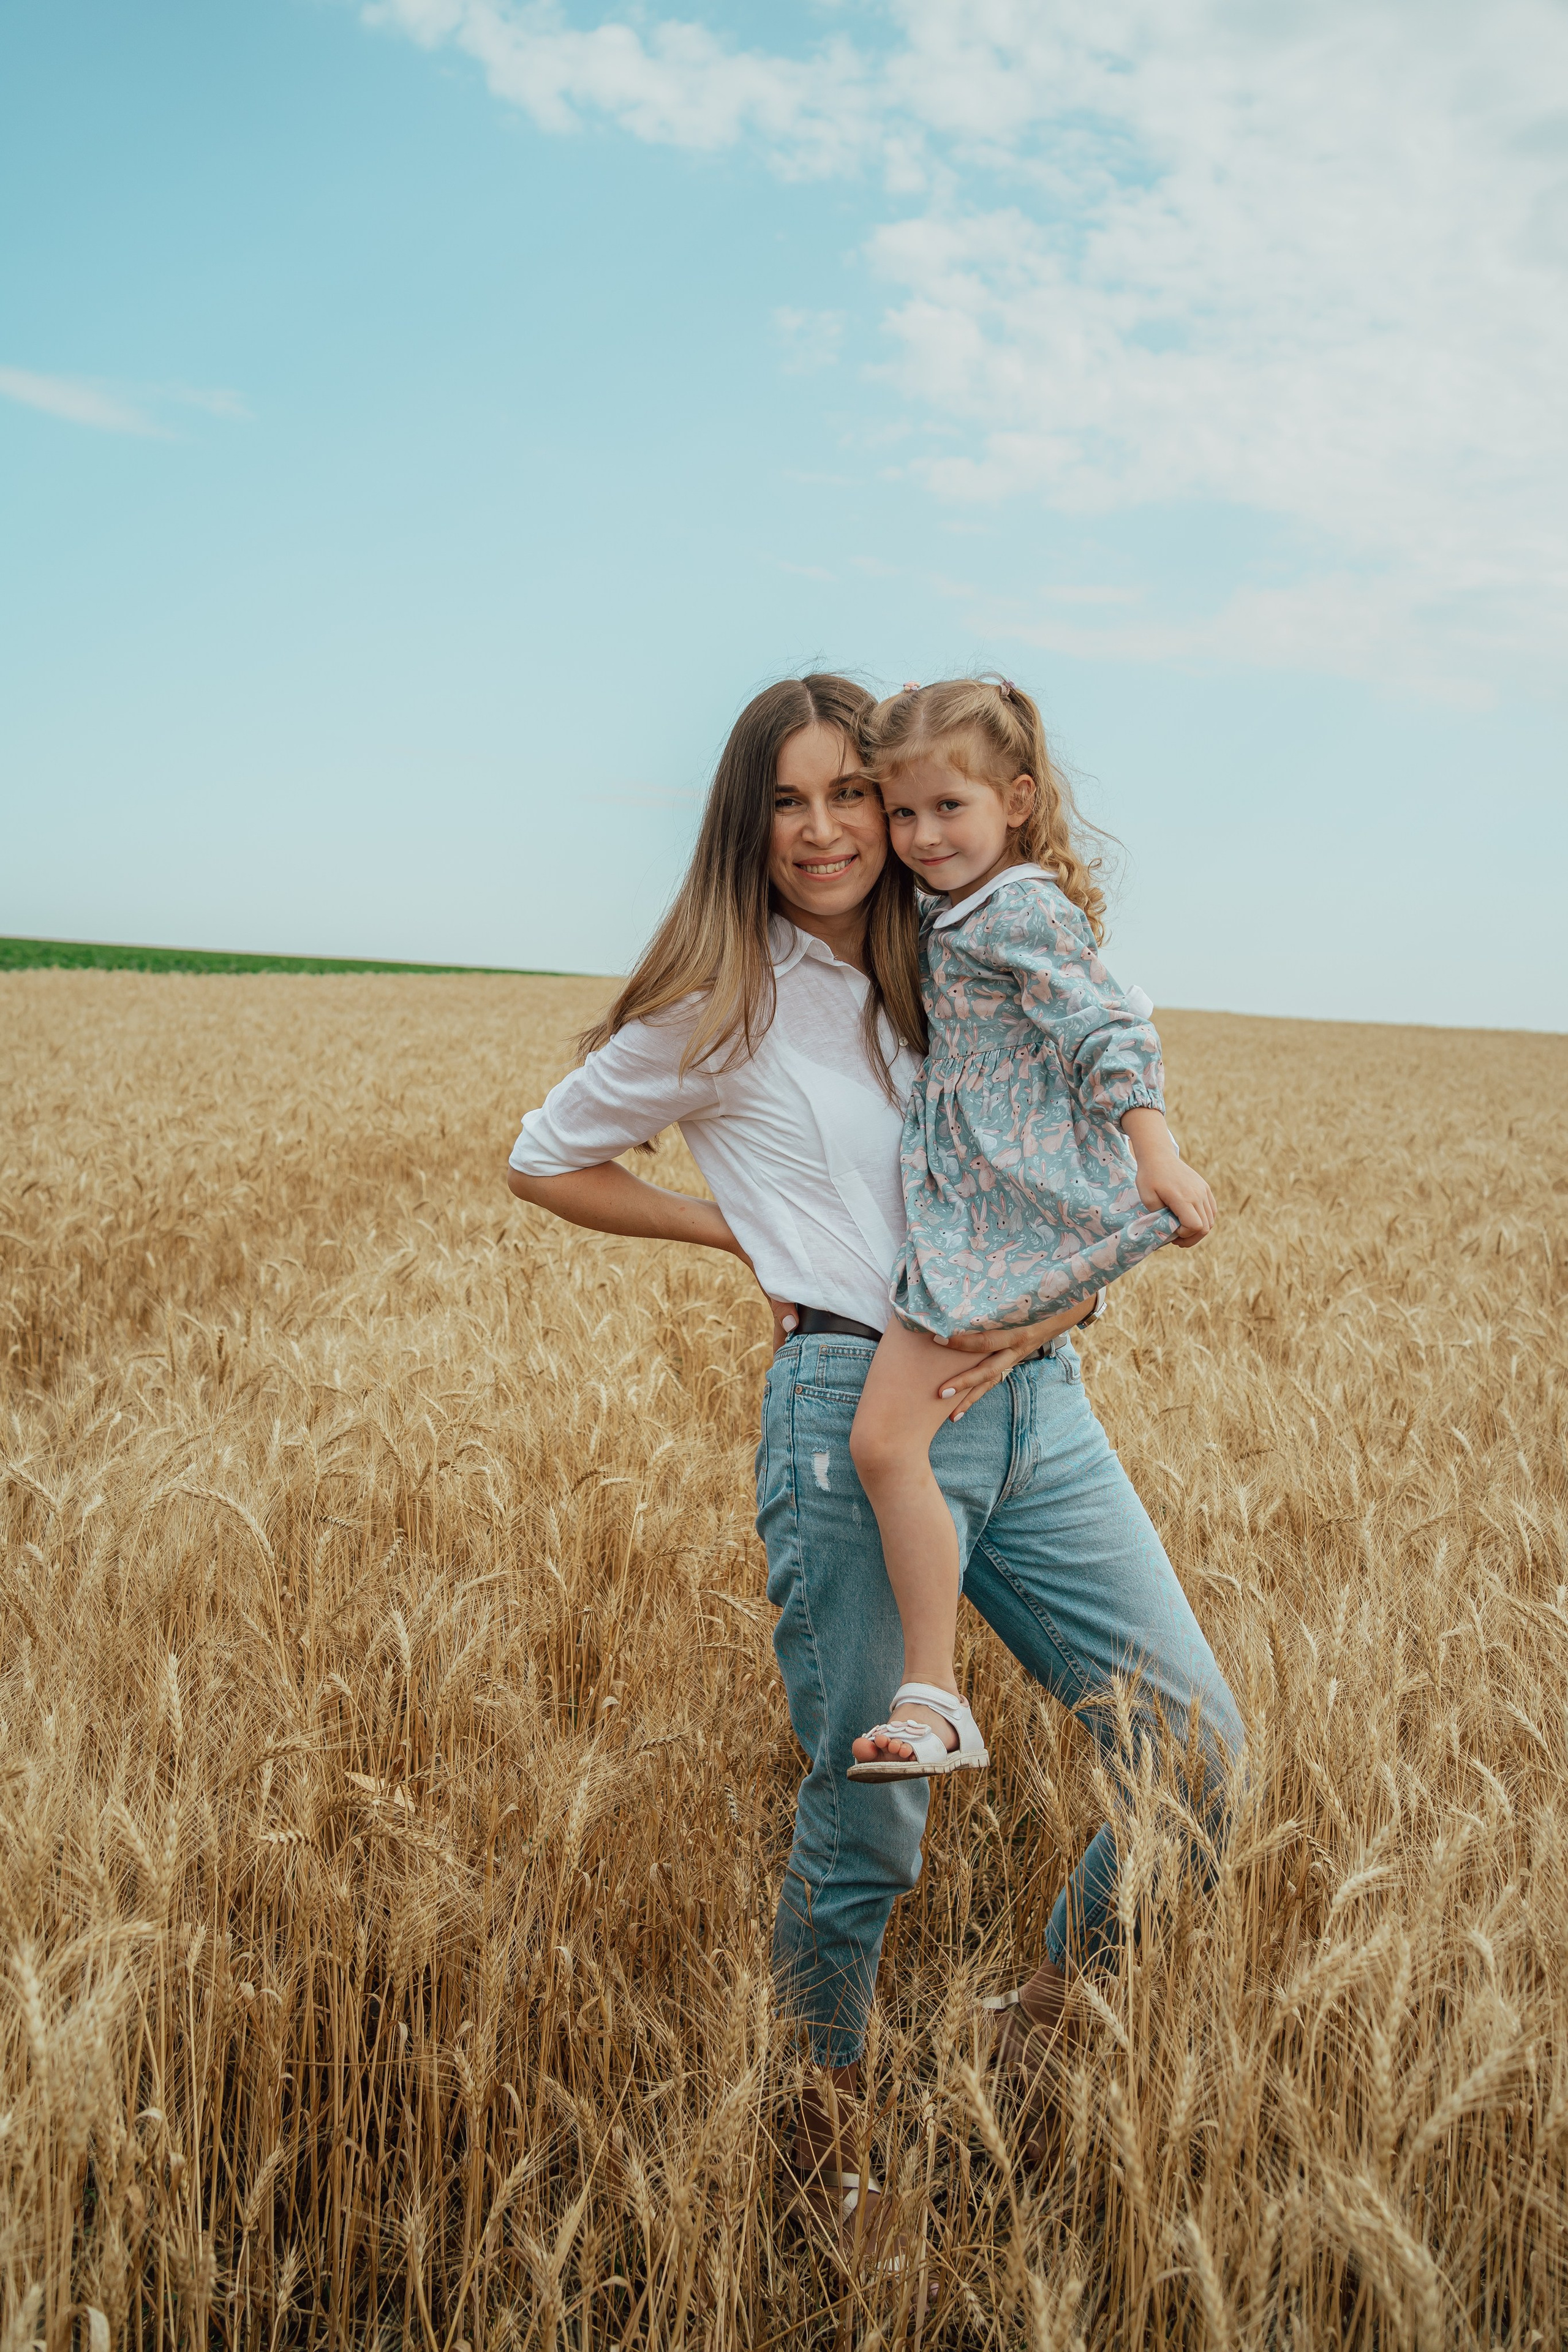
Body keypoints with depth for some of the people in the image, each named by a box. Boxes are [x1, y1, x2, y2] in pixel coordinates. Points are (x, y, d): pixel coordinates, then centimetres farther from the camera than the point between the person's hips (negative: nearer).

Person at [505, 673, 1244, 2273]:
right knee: (867, 1821, 1)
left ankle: (1051, 2006, 29)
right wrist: (746, 1235, 2)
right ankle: (823, 2121, 29)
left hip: (1033, 1400, 5)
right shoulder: (725, 1006, 1)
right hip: (859, 1410, -5)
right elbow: (543, 1163, 10)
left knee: (1198, 1748, 3)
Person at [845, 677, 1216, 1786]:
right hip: (982, 1209, 11)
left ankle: (933, 1700, -9)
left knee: (887, 1439, -15)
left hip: (1001, 1226, -11)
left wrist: (1160, 1163, -27)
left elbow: (1110, 1032, -20)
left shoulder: (1021, 910, -13)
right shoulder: (954, 913, 16)